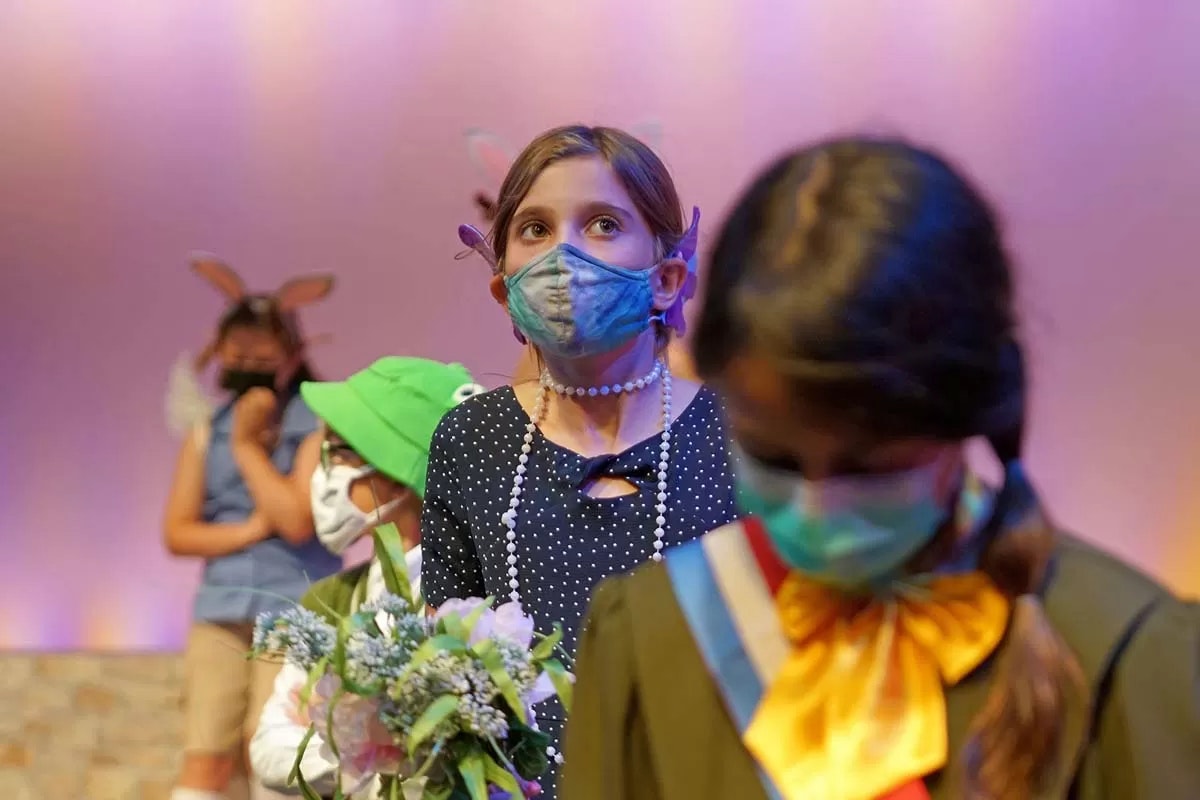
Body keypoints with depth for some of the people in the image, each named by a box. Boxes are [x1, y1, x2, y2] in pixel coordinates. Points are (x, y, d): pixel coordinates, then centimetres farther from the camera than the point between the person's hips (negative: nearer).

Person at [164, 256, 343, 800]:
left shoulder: (319, 429, -2)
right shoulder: (207, 432, 11)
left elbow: (297, 521, -14)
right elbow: (176, 532, 7)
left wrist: (248, 446, -6)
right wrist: (248, 530, -9)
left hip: (294, 615, -4)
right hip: (220, 614, 4)